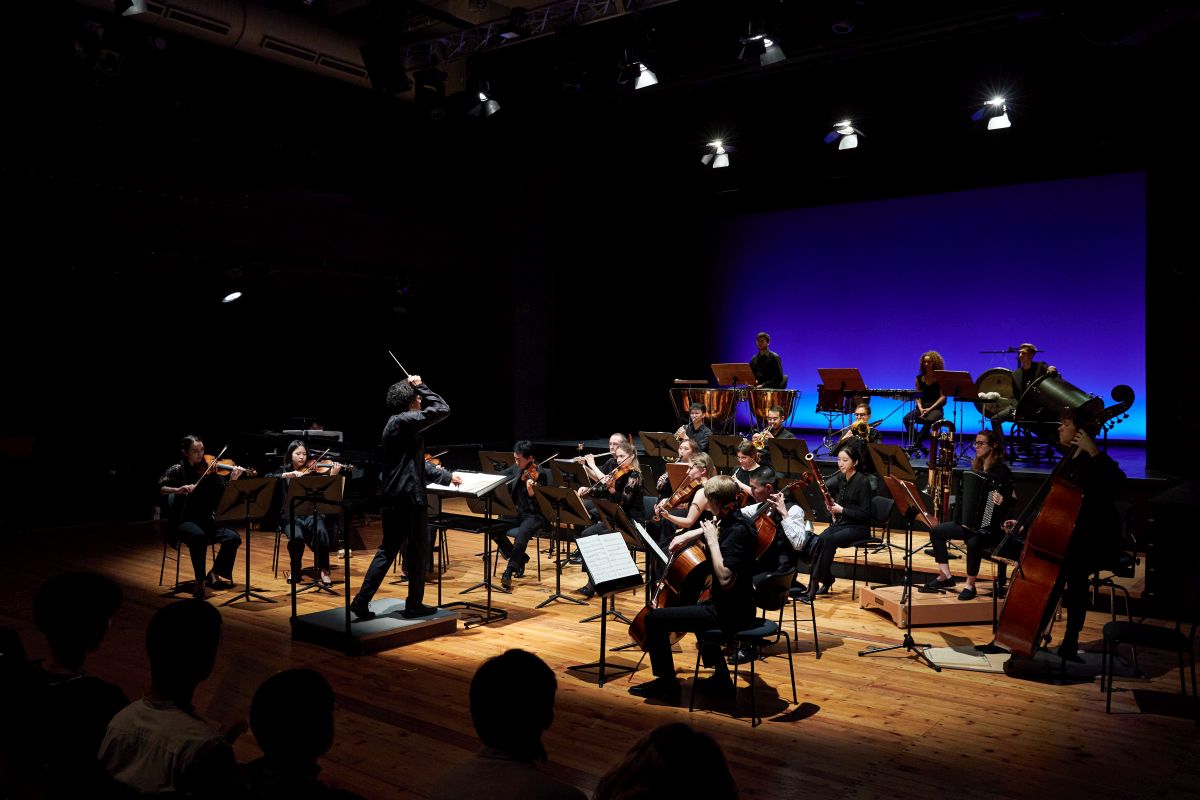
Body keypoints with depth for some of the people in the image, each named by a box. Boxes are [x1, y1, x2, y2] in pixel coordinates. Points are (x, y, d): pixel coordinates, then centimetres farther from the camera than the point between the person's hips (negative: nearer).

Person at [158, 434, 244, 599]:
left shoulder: (208, 470, 5)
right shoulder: (177, 470, -2)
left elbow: (224, 490, -3)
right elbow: (159, 488, -14)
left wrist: (233, 479, -22)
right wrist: (177, 490, -32)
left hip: (206, 519, 4)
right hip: (184, 520, -3)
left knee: (233, 538, -20)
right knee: (199, 536, -37)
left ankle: (215, 574, 1)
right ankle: (200, 581, -23)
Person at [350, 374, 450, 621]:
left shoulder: (394, 423, 17)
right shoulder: (405, 421, -14)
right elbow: (443, 410, -18)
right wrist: (421, 386, -8)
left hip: (392, 498, 9)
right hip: (410, 498, -9)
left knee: (387, 550, 13)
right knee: (417, 551, 4)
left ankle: (362, 601, 8)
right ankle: (414, 605, 13)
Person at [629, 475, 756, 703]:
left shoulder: (737, 531, -25)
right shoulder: (733, 521, 4)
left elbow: (726, 580, -34)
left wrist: (712, 541, -27)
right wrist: (690, 535, 10)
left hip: (730, 614, -10)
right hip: (732, 607, 10)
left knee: (654, 618, -10)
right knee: (698, 608, 40)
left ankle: (667, 684, 4)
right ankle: (720, 675, 41)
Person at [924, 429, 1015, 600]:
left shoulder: (1002, 471, -12)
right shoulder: (976, 468, 10)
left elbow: (1011, 500, -15)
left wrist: (1001, 502, -34)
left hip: (991, 527, -8)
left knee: (973, 542, -36)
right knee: (936, 531, -1)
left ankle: (970, 585, -15)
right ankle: (945, 576, 5)